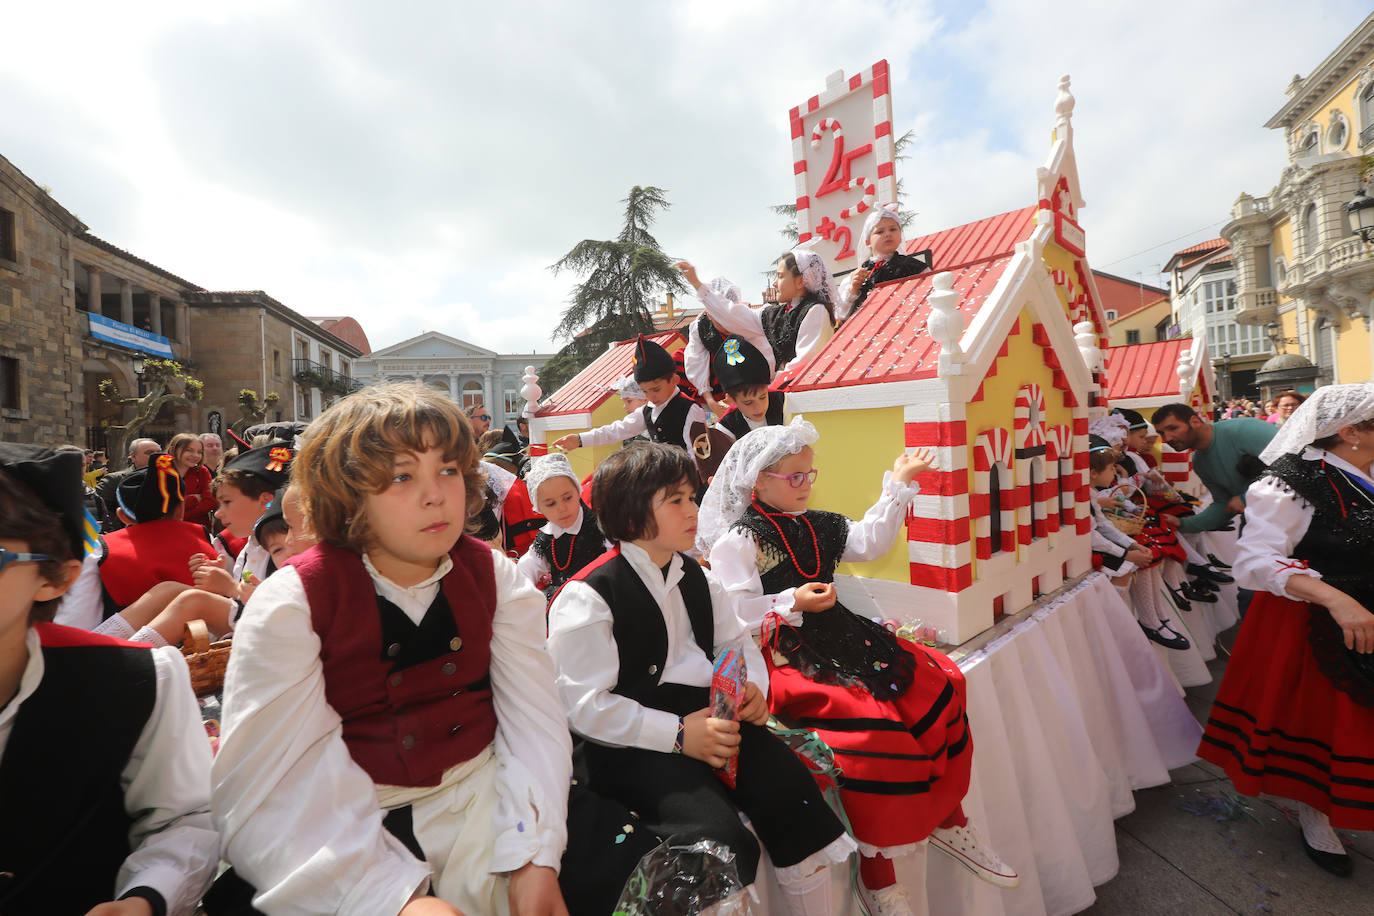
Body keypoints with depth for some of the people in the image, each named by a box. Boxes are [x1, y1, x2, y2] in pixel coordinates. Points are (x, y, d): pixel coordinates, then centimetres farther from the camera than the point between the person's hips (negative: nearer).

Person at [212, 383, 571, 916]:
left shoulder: (495, 577, -3)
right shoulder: (289, 605, -10)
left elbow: (534, 724, -9)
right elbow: (266, 792, -17)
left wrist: (534, 861, -20)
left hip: (483, 801, 2)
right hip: (352, 827, -1)